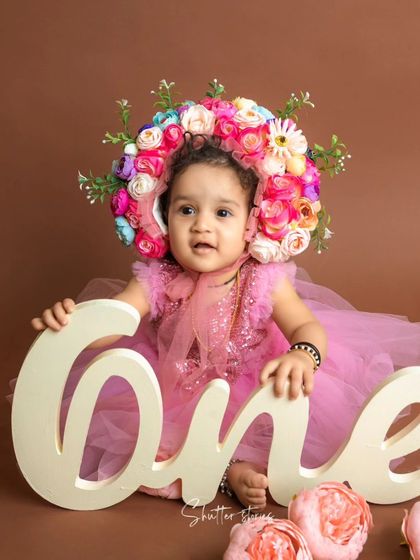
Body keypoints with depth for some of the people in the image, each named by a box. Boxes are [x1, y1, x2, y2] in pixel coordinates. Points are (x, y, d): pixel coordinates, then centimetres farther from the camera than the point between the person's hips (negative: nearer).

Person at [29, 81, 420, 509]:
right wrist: (68, 320, -52)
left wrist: (303, 355, -50)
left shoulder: (264, 279, -18)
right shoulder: (157, 281, -19)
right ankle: (227, 473, -14)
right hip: (174, 393, 1)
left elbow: (308, 327, -25)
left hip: (252, 389, 0)